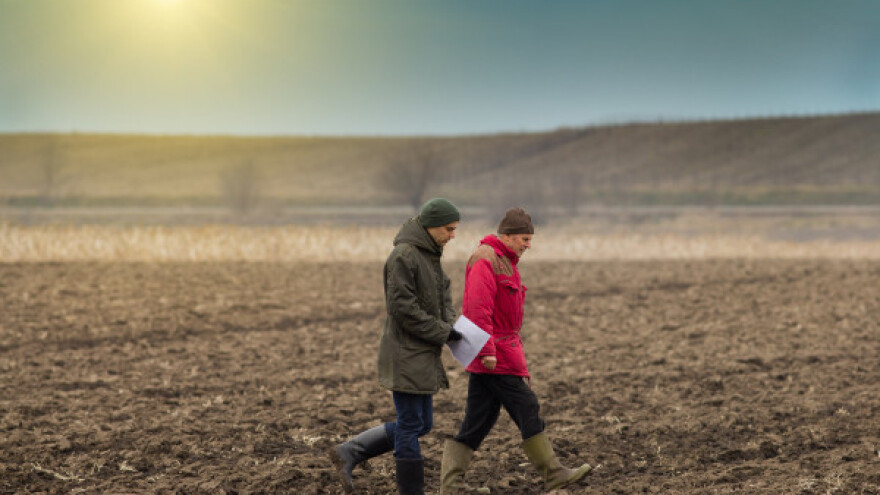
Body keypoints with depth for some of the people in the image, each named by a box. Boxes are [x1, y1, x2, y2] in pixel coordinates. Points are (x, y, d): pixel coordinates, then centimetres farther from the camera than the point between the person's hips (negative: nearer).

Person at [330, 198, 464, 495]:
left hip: (423, 355, 10)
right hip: (406, 355, -10)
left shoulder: (429, 254, 13)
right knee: (411, 426, -2)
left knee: (421, 424, 13)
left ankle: (348, 453, 16)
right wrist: (442, 333, -16)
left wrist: (449, 323, 0)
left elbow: (444, 292, 20)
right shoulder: (404, 255, -17)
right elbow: (401, 307, -21)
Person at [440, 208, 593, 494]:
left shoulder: (506, 261, 20)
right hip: (496, 355, -10)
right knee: (527, 410, -2)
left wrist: (520, 361, 25)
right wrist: (487, 350, -25)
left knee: (478, 420, 7)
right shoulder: (485, 260, -13)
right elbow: (477, 309, -22)